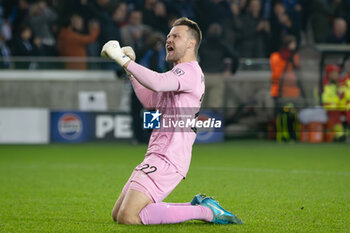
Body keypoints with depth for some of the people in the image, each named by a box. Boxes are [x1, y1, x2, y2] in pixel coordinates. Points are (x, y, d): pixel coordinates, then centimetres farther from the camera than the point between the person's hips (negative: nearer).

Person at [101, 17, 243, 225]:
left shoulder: (190, 71, -11)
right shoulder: (181, 74, 23)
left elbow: (157, 82, -29)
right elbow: (151, 101, 30)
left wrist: (124, 60, -23)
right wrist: (131, 65, 25)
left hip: (167, 160, -11)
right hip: (158, 157, 11)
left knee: (127, 217, -21)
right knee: (117, 215, 12)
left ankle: (205, 211, -10)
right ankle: (196, 207, 12)